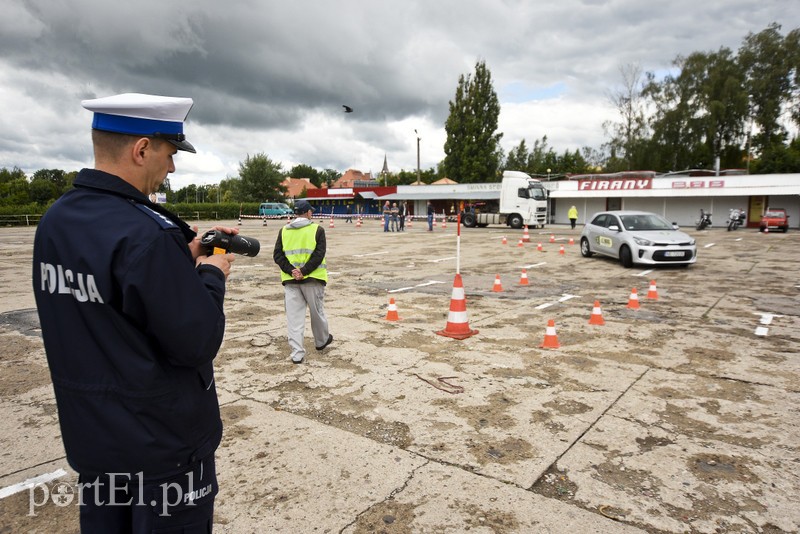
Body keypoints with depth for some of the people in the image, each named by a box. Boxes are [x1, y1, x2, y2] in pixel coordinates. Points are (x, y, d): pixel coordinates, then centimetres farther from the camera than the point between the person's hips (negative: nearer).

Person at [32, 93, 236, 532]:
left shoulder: (54, 220, 0)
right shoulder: (144, 234, -27)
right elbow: (198, 344, -23)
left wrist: (185, 259, 3)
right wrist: (211, 275, -9)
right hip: (163, 442, -8)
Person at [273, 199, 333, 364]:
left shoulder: (284, 231, 8)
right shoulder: (317, 229, -2)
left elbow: (277, 255, 0)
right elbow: (319, 254, -13)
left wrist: (291, 271, -9)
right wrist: (304, 272, -14)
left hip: (290, 280, 2)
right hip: (312, 279, -2)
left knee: (294, 317, 4)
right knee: (317, 312, 17)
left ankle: (297, 353, 2)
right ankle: (321, 341, 37)